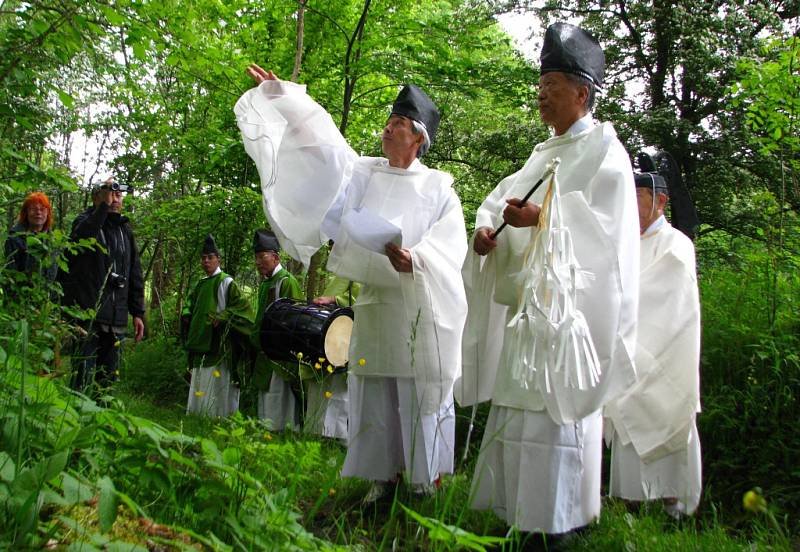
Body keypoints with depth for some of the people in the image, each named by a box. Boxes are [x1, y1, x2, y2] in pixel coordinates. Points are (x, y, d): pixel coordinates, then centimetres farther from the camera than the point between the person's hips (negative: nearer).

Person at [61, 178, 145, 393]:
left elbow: (135, 275, 20)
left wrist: (138, 313, 14)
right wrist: (103, 206, -24)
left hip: (116, 319, 6)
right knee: (83, 378, -9)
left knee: (108, 379, 9)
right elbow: (81, 236, -26)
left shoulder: (125, 229, 18)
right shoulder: (85, 221, 1)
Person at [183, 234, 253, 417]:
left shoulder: (226, 282, -5)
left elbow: (242, 306, -12)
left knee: (216, 385, -10)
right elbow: (190, 302, 33)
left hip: (218, 344, -8)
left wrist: (222, 316, -20)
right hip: (201, 342, 8)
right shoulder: (201, 284, 16)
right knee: (199, 386, 10)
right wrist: (186, 315, 13)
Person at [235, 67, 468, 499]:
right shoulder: (364, 173, 11)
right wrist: (279, 93, 4)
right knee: (374, 396, 4)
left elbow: (451, 243, -6)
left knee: (422, 396, 0)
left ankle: (425, 482, 9)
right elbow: (322, 141, 8)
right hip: (375, 303, 3)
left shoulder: (438, 187, 2)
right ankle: (382, 478, 14)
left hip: (422, 307, -3)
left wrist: (415, 258, -25)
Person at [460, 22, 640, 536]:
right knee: (518, 404, 7)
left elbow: (605, 222, -13)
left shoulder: (603, 148, -1)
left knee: (556, 407, -10)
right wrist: (487, 228, -5)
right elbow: (502, 196, 16)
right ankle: (516, 512, 15)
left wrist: (542, 217, -22)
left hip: (570, 302, -8)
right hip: (530, 302, 8)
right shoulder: (545, 154, 22)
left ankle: (560, 522, -4)